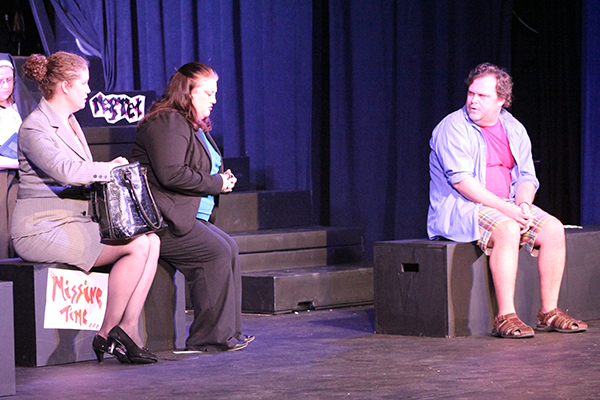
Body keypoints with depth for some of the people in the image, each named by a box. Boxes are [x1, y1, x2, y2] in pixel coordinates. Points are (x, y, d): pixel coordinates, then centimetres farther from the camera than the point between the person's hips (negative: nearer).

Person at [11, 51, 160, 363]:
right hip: (42, 229, -10)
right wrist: (111, 167, -14)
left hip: (75, 221, 10)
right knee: (137, 246, -22)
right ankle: (107, 334, -12)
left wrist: (107, 172, 6)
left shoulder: (70, 122, 19)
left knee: (152, 241, -8)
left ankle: (128, 328, -12)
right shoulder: (35, 127, -12)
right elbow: (65, 171, -27)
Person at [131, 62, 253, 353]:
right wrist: (215, 184, -14)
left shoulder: (195, 126, 22)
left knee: (229, 247, -2)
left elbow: (197, 171, 31)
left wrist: (222, 179, 8)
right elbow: (171, 174, -24)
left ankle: (228, 332, -2)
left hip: (192, 216, 11)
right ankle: (210, 337, -14)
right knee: (218, 251, -19)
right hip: (159, 221, -11)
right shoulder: (168, 122, -13)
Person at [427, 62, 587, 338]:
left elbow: (527, 177, 12)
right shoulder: (453, 128, -9)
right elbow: (461, 181, -18)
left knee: (553, 229, -15)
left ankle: (549, 311, -9)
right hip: (459, 208, -7)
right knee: (507, 229, -35)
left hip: (507, 206, 7)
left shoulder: (514, 129, 11)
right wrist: (505, 208, -24)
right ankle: (506, 316, -34)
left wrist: (524, 205, -11)